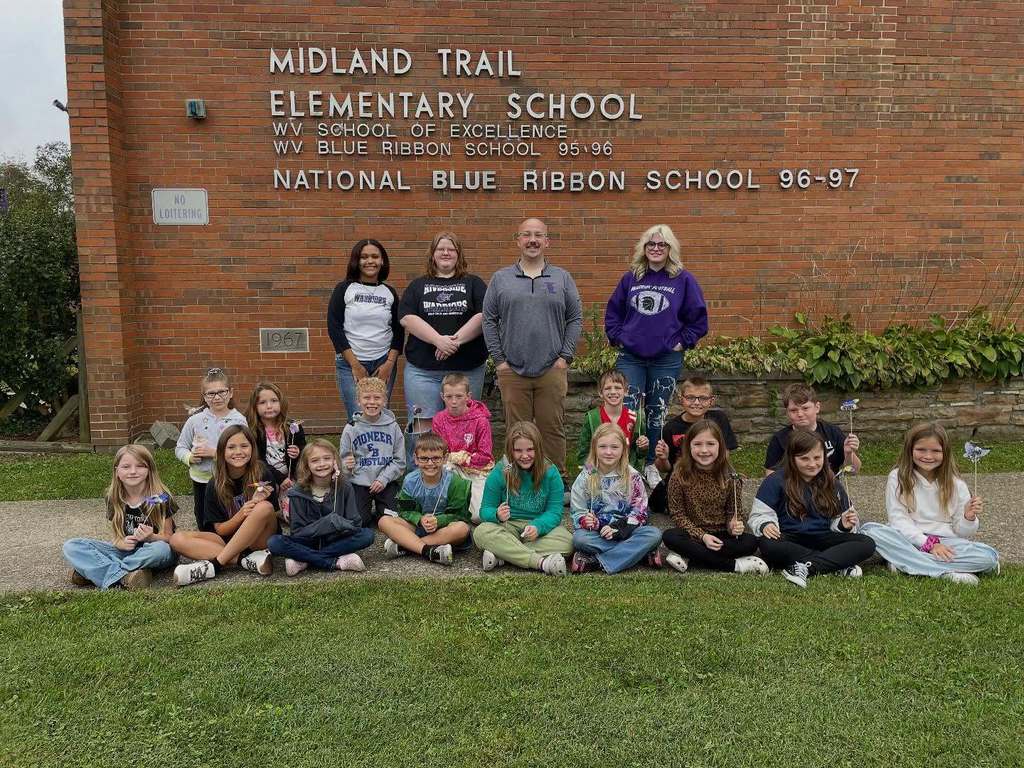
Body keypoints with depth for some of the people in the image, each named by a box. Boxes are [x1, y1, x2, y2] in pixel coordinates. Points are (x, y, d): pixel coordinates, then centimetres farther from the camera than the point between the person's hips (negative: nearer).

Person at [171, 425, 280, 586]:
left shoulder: (263, 475, -7)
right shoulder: (215, 486, -2)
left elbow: (273, 516, -2)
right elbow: (220, 530, -2)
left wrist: (257, 502, -22)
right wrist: (241, 514, -21)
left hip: (260, 540, -2)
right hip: (228, 539, 2)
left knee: (264, 507, -31)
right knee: (177, 539, -19)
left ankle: (215, 564, -26)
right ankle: (247, 559, -29)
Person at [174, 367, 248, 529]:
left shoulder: (239, 420, -11)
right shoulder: (195, 420, -3)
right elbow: (180, 448, 6)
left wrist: (214, 453, -21)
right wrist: (190, 457, -14)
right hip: (201, 481, 3)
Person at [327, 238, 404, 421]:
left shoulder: (389, 293, 8)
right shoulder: (344, 289, 1)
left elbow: (398, 331, 9)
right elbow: (334, 328, -5)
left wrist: (390, 363, -3)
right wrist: (355, 364, -9)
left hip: (384, 363, 2)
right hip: (350, 363, -2)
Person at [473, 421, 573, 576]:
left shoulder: (550, 473, -4)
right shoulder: (499, 473, -5)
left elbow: (554, 511, -7)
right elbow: (486, 509, -2)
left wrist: (538, 527, -27)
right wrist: (497, 515, -26)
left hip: (541, 527, 1)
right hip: (508, 527, 0)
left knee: (567, 541, -29)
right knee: (481, 532, -31)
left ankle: (501, 555, -31)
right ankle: (541, 562, -40)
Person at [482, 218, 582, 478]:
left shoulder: (562, 278, 8)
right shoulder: (500, 279, 7)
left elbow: (575, 319, 7)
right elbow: (489, 320, 6)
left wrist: (565, 357, -1)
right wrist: (498, 359, -1)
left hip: (552, 370, 0)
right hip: (512, 371, 0)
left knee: (553, 428, 4)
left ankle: (558, 480, 17)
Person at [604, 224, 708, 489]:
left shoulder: (683, 280, -1)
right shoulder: (631, 278, 5)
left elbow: (698, 318, 3)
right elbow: (612, 312, 13)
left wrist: (682, 343, -3)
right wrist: (617, 338, 3)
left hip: (667, 360, -1)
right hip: (630, 358, 1)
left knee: (657, 415, 10)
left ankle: (651, 466, 23)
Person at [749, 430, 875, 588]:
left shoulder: (832, 485, 13)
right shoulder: (776, 482, 0)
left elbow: (837, 522, 18)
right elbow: (759, 514, -3)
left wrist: (844, 525, -5)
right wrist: (765, 525, -25)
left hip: (823, 540, 3)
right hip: (790, 542, -3)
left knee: (867, 544, -20)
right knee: (767, 544, -37)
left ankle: (806, 567, -33)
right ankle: (840, 564, -31)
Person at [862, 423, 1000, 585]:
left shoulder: (955, 485, 4)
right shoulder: (897, 478, 0)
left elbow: (961, 532, 5)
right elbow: (898, 519, -7)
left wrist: (969, 518, -17)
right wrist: (929, 543, -18)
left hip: (946, 543, 2)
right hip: (909, 540, -1)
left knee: (989, 557, -24)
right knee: (870, 529, -29)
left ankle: (904, 562, -28)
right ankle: (945, 573, -31)